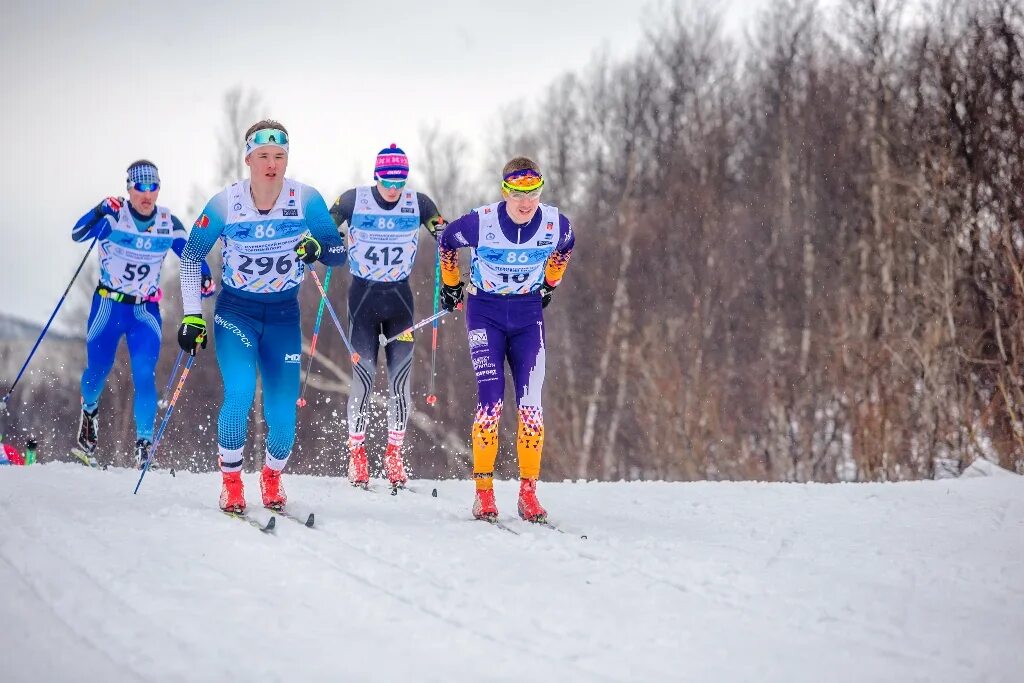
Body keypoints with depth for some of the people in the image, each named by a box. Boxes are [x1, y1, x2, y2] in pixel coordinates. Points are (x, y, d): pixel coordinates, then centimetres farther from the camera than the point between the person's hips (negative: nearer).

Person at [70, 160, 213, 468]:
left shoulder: (169, 223, -4)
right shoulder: (113, 216, -13)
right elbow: (78, 235, -26)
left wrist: (204, 277, -11)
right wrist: (99, 212, -43)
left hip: (146, 311, 1)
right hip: (108, 306, -1)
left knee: (145, 375, -12)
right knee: (97, 370, 10)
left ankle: (144, 443, -7)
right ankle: (89, 409, 43)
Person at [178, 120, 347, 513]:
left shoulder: (306, 200, -12)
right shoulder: (225, 204, -13)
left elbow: (339, 253, -5)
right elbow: (191, 257, 0)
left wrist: (319, 248, -28)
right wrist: (191, 315, -5)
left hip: (283, 315, 1)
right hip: (235, 312, -1)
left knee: (283, 414, -4)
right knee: (239, 394, -23)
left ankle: (272, 480, 27)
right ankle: (231, 483, -2)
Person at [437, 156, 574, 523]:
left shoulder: (555, 224, -11)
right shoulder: (480, 222, -18)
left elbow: (564, 247, 14)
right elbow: (446, 241, 4)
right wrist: (451, 285, 13)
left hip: (528, 315, 2)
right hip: (485, 313, -2)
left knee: (530, 403, -7)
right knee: (490, 401, -13)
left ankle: (528, 492, 0)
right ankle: (483, 491, -4)